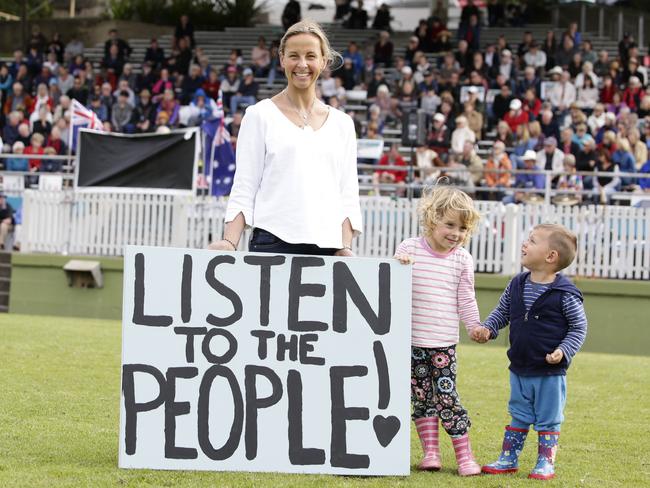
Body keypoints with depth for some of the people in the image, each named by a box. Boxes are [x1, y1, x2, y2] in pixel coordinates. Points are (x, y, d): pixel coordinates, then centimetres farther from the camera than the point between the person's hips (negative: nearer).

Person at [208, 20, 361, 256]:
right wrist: (230, 243, -10)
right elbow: (244, 189, 3)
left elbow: (349, 195, 14)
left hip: (328, 246, 3)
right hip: (274, 243, -3)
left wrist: (346, 248, 0)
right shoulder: (260, 115, 7)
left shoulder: (342, 123, 16)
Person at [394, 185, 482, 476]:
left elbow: (465, 299, 10)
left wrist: (475, 327, 9)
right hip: (412, 340, 1)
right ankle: (430, 452, 13)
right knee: (422, 397, 5)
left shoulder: (462, 259, 3)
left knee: (446, 397, -6)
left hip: (444, 343, -1)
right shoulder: (409, 249, 0)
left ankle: (464, 456, 0)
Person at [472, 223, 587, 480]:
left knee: (548, 420, 6)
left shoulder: (565, 293, -15)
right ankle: (508, 458, 23)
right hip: (520, 369, 5)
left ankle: (545, 463, 15)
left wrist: (563, 351, -19)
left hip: (550, 372, -5)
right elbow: (502, 312, 15)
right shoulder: (516, 285, 2)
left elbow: (579, 327, -7)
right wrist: (487, 329, -2)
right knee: (518, 416, 15)